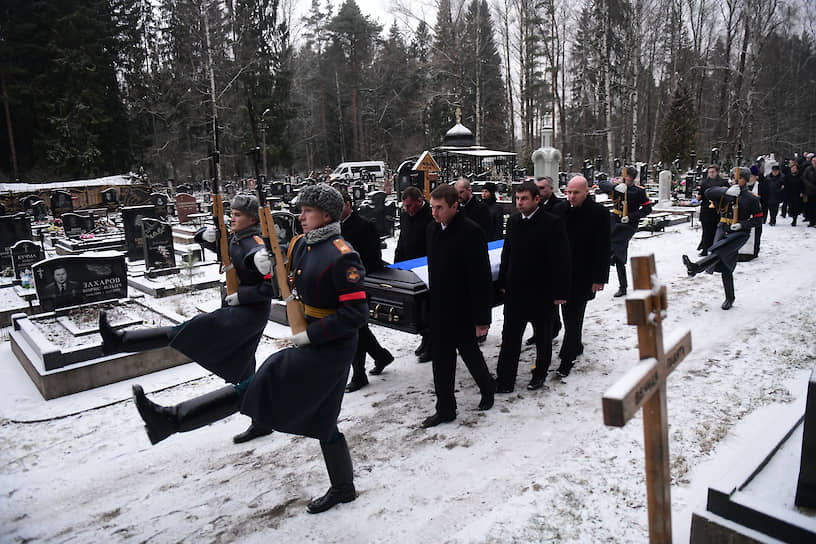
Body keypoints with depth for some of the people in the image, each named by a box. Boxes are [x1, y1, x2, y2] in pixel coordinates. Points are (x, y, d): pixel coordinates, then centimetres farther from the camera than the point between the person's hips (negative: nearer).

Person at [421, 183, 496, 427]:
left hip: (462, 310, -7)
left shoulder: (471, 232, -19)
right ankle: (445, 409, 24)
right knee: (440, 357, 11)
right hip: (439, 308, 7)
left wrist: (482, 318, -18)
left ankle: (488, 388, 40)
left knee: (468, 351, 12)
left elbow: (481, 279, -19)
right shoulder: (433, 228, 5)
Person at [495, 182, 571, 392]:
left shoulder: (552, 223, -12)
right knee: (510, 336, 3)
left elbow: (561, 260, -12)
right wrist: (502, 283, 11)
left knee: (543, 336, 14)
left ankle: (540, 373, 34)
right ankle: (504, 380, 10)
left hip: (542, 292, -4)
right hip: (515, 290, 4)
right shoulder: (513, 221, 5)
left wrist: (560, 292, -14)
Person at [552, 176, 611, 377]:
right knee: (568, 314, 15)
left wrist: (599, 278, -10)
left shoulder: (599, 213, -8)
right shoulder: (560, 210, 3)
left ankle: (567, 357, 6)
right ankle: (576, 346, 34)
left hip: (583, 276, -4)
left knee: (574, 317, -2)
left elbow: (603, 249, -8)